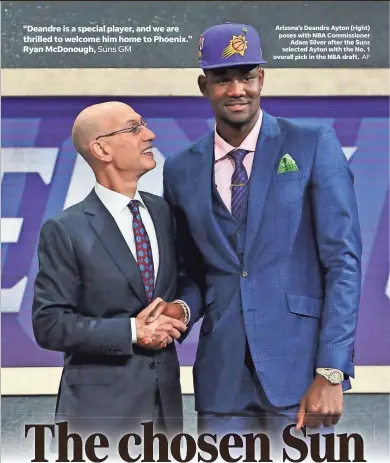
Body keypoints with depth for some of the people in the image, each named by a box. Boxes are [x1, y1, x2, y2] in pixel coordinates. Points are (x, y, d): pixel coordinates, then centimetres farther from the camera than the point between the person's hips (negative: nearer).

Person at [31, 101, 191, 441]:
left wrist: (180, 312, -8)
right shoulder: (65, 231, -10)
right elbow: (49, 324, -12)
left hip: (165, 397, 5)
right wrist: (132, 331, -18)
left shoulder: (164, 212, 5)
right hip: (101, 404, -5)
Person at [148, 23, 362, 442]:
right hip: (221, 374, 3)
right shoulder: (180, 170, 8)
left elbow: (343, 259, -6)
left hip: (299, 368, -3)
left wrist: (331, 373, -12)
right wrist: (181, 310, -7)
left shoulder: (313, 145, -2)